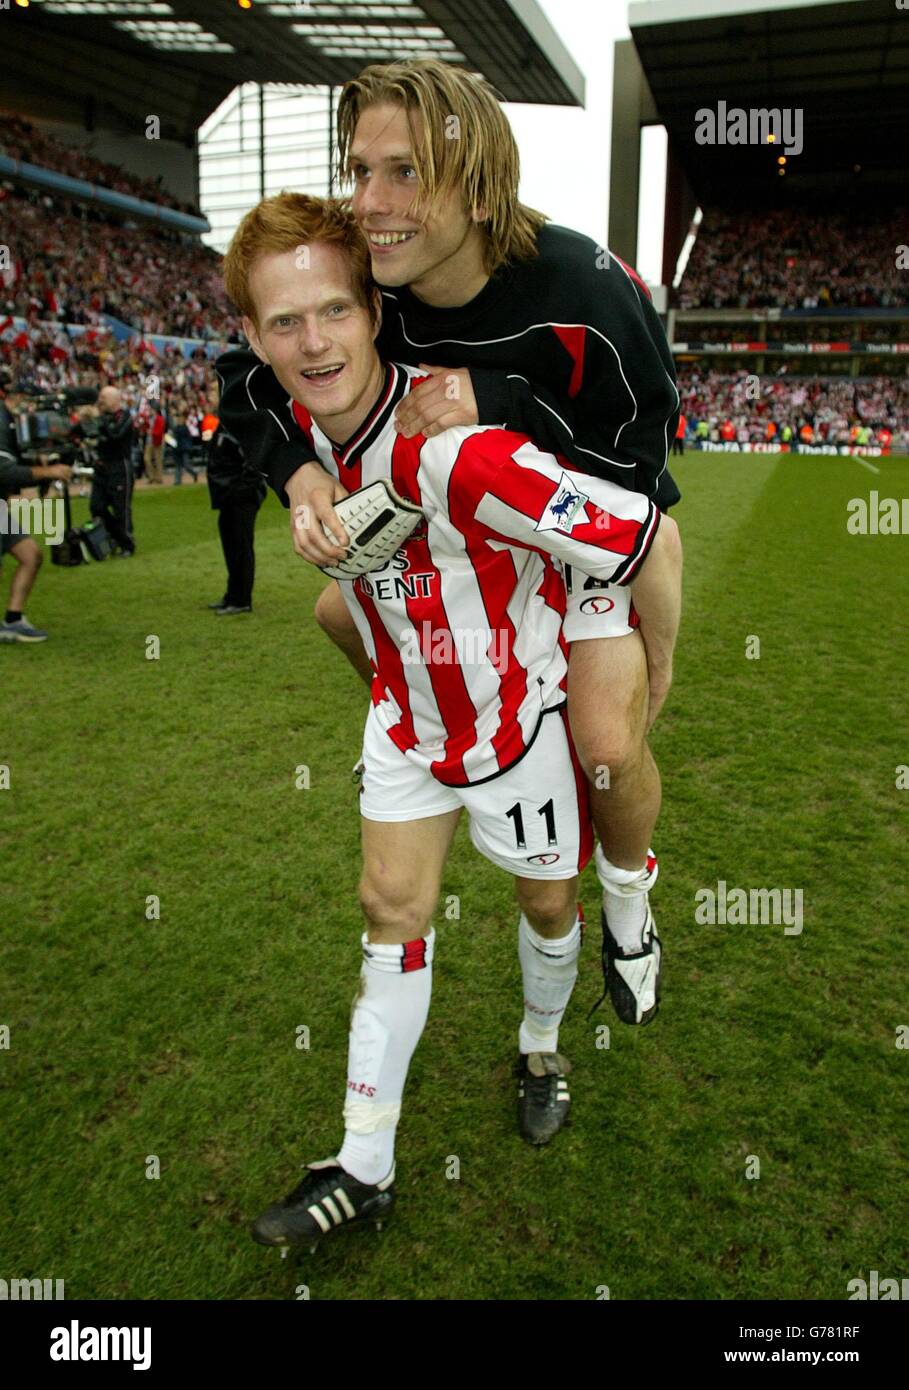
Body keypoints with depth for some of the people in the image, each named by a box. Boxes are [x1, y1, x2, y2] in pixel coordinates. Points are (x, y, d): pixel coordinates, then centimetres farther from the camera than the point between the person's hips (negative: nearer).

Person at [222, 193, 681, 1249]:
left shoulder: (452, 447, -35)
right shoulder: (310, 423, -11)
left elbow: (650, 537, -31)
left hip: (520, 709, -5)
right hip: (408, 708, 6)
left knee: (546, 900, 14)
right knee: (391, 913, 7)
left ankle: (540, 1048, 48)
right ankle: (363, 1170, 20)